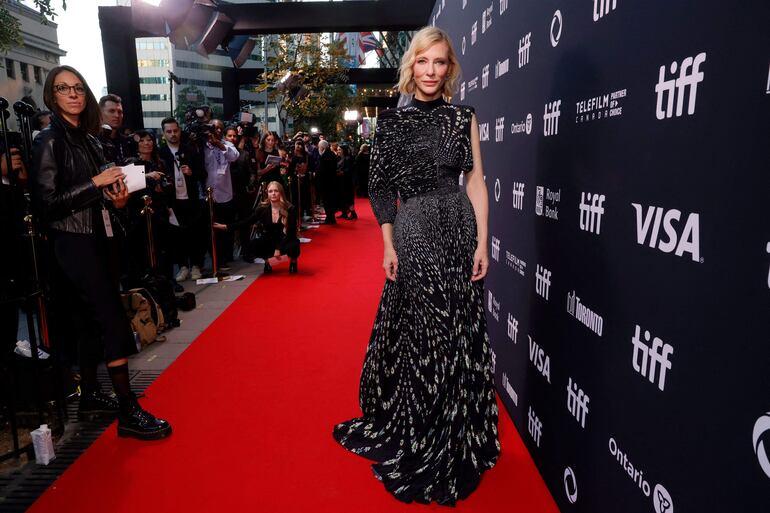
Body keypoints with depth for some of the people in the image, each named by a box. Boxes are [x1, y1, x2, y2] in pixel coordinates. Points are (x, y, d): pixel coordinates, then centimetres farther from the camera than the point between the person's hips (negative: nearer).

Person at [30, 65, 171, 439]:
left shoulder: (88, 139, 14)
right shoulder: (50, 141, -9)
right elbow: (46, 203, -14)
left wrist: (115, 200, 0)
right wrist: (96, 183, -17)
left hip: (94, 240, 8)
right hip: (72, 244, -8)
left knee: (92, 323, 13)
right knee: (114, 323, -11)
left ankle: (89, 396, 26)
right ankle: (129, 413, -5)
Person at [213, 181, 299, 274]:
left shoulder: (290, 209, -15)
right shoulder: (263, 208, -8)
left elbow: (291, 232, -15)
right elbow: (247, 222, -7)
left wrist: (279, 248, -24)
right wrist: (226, 227, -16)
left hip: (286, 241, -2)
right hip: (269, 241, 3)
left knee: (292, 247, -36)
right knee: (252, 246, -26)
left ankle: (293, 261, 1)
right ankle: (266, 261, 6)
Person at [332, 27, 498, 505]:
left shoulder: (464, 117, 6)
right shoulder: (392, 120, 4)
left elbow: (476, 180, 2)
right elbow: (382, 188, 3)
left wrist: (482, 243, -5)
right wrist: (389, 246, -3)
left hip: (459, 229, 2)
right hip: (413, 232, -1)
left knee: (459, 335, 8)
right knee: (416, 334, 6)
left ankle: (457, 442, 29)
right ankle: (415, 437, 27)